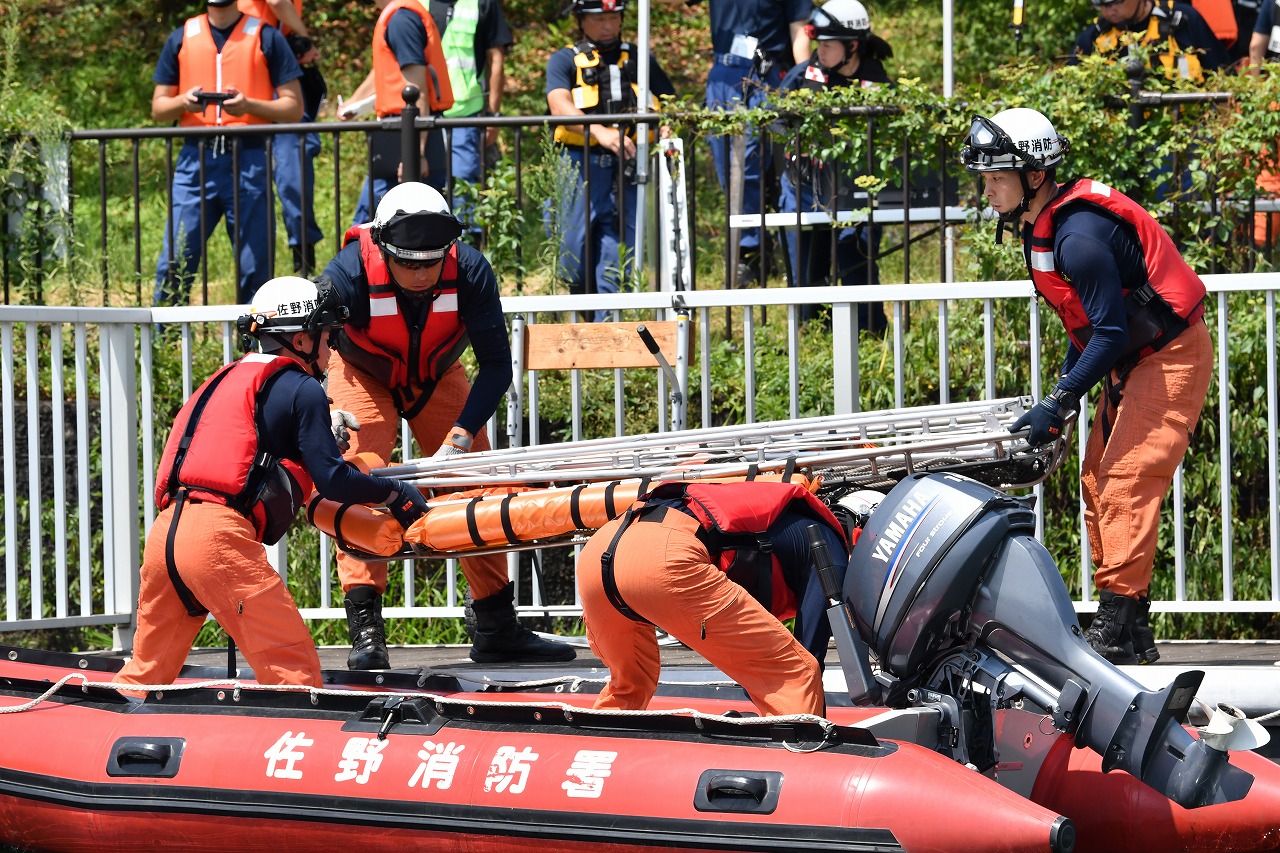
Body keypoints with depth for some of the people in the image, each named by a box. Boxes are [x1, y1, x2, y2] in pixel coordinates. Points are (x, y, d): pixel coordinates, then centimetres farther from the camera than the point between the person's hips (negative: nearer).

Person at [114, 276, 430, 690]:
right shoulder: (301, 388, 5)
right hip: (219, 536, -8)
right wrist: (395, 492, 14)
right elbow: (333, 481, 0)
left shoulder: (230, 378, 27)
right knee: (295, 671, -6)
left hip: (164, 530, 8)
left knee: (147, 672, 16)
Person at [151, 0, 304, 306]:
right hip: (195, 159, 2)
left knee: (255, 266, 0)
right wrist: (183, 102, -7)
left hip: (249, 162, -2)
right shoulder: (182, 38, 13)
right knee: (174, 261, -5)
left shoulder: (266, 37, 6)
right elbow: (158, 108, 15)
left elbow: (294, 107, 3)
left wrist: (249, 105, -14)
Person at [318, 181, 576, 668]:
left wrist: (461, 436, -32)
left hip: (438, 377, 2)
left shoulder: (469, 271, -31)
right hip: (366, 376, -2)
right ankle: (365, 631, -22)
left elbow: (496, 366, -22)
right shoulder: (350, 273, -37)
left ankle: (498, 629, 13)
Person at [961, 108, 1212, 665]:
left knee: (1126, 481, -16)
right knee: (1099, 481, 7)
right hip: (1134, 360, 11)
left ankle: (1117, 629, -18)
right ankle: (1129, 628, 10)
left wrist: (1058, 404, -23)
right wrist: (1063, 390, 8)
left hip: (1169, 357, -11)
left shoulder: (1079, 237, -25)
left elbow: (1111, 332, -25)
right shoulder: (1043, 228, 7)